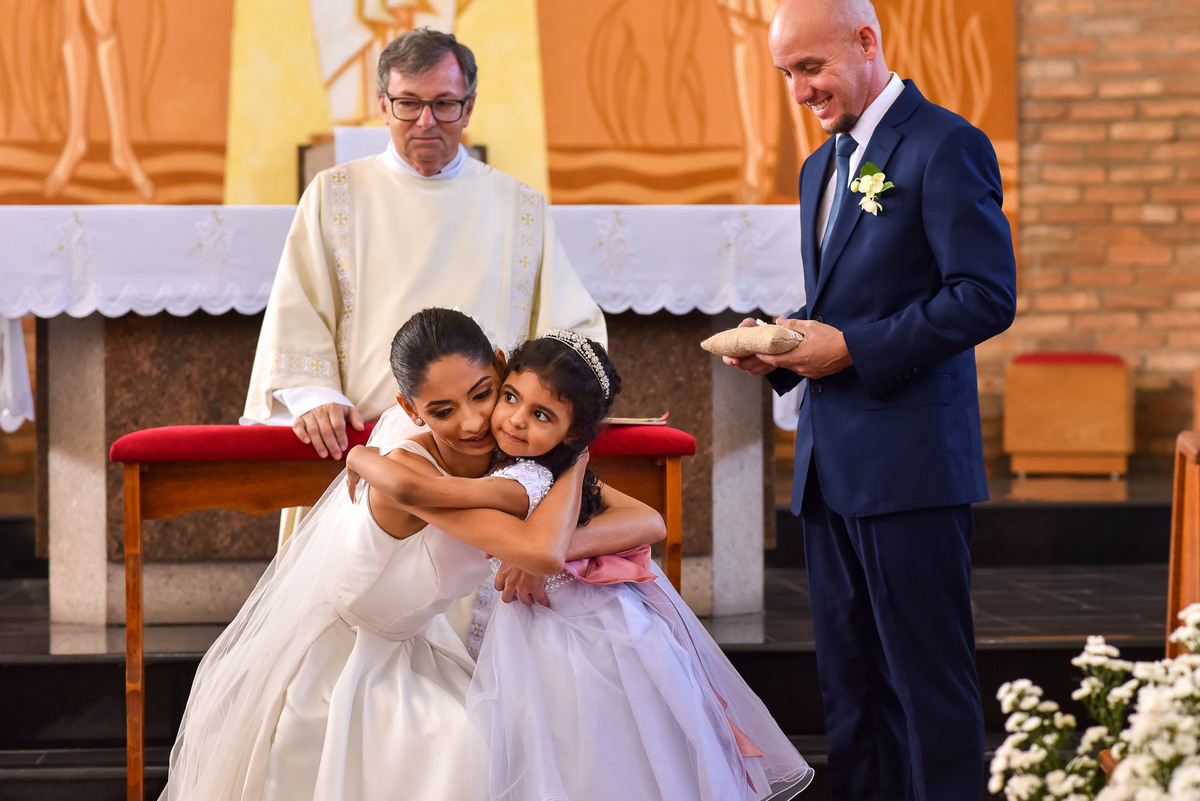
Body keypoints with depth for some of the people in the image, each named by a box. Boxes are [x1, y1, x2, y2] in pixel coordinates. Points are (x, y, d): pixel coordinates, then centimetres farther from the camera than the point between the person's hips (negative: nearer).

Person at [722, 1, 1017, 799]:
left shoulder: (945, 145, -8)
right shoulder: (821, 167, 19)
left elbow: (987, 297, -16)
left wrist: (852, 348, -18)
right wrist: (783, 346, 6)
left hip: (910, 462, -8)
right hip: (831, 464, 9)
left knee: (928, 681, -4)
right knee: (851, 681, 12)